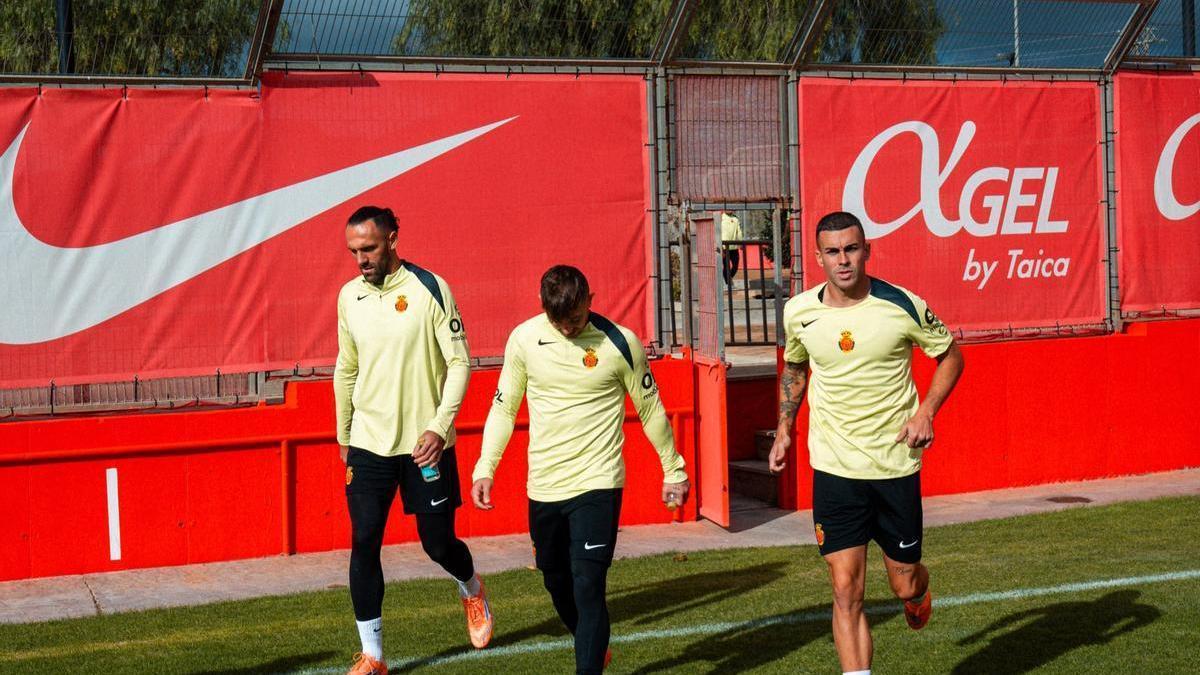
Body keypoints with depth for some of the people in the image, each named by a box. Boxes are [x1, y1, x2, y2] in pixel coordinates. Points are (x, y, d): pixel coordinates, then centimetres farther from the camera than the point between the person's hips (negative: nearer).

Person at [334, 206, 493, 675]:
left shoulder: (429, 288, -9)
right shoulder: (349, 296, 4)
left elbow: (459, 361, -9)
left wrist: (439, 427, -17)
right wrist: (343, 435, 17)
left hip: (426, 442, -3)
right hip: (368, 443, 3)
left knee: (438, 543, 4)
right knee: (364, 544, -2)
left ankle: (472, 590, 39)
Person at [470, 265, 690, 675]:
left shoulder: (620, 343, -8)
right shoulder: (523, 339, -2)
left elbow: (651, 411, 4)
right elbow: (503, 408, 8)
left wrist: (674, 470, 10)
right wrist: (485, 469, 1)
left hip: (597, 485, -4)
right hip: (543, 486, 4)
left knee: (588, 586, -13)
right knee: (557, 582, 16)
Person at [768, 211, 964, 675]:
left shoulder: (903, 305, -10)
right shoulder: (799, 312, -3)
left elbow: (950, 355, 5)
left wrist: (926, 411, -9)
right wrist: (784, 429, 10)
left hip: (897, 465, -1)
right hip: (834, 468, 1)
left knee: (905, 586, 10)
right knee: (846, 590, -6)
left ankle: (920, 592, 48)